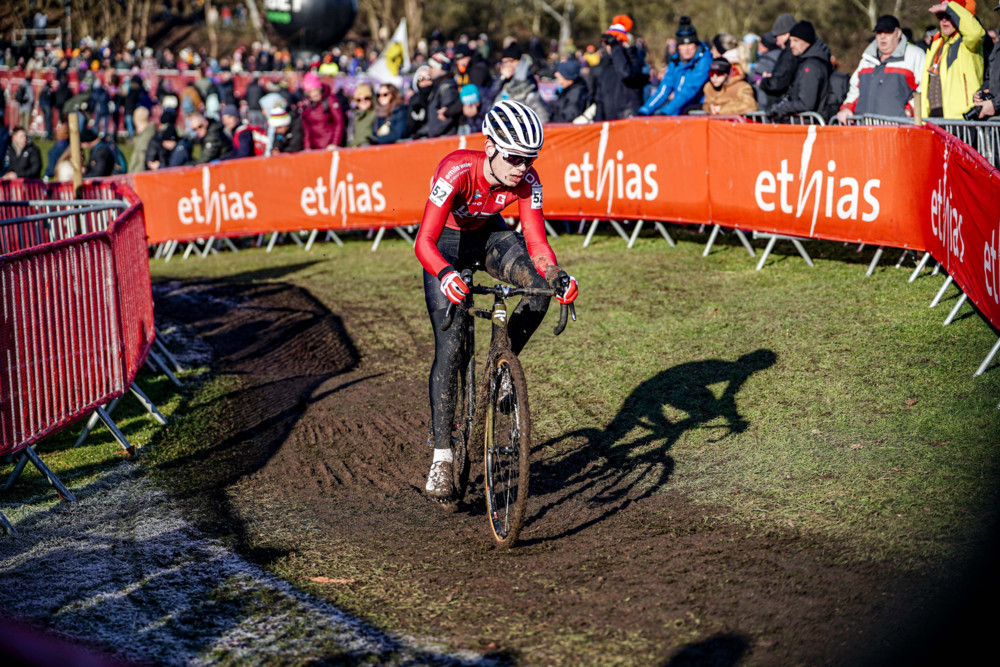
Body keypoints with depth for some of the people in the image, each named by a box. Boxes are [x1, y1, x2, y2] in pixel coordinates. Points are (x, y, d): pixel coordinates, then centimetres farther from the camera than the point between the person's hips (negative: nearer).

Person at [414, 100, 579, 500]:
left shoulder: (526, 181, -23)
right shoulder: (457, 171, -35)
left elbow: (536, 241, -22)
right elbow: (424, 241, -42)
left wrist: (556, 275, -43)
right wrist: (447, 275, -61)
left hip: (489, 236, 4)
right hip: (447, 244, -3)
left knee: (540, 287, -28)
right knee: (449, 347, -16)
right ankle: (441, 458, -11)